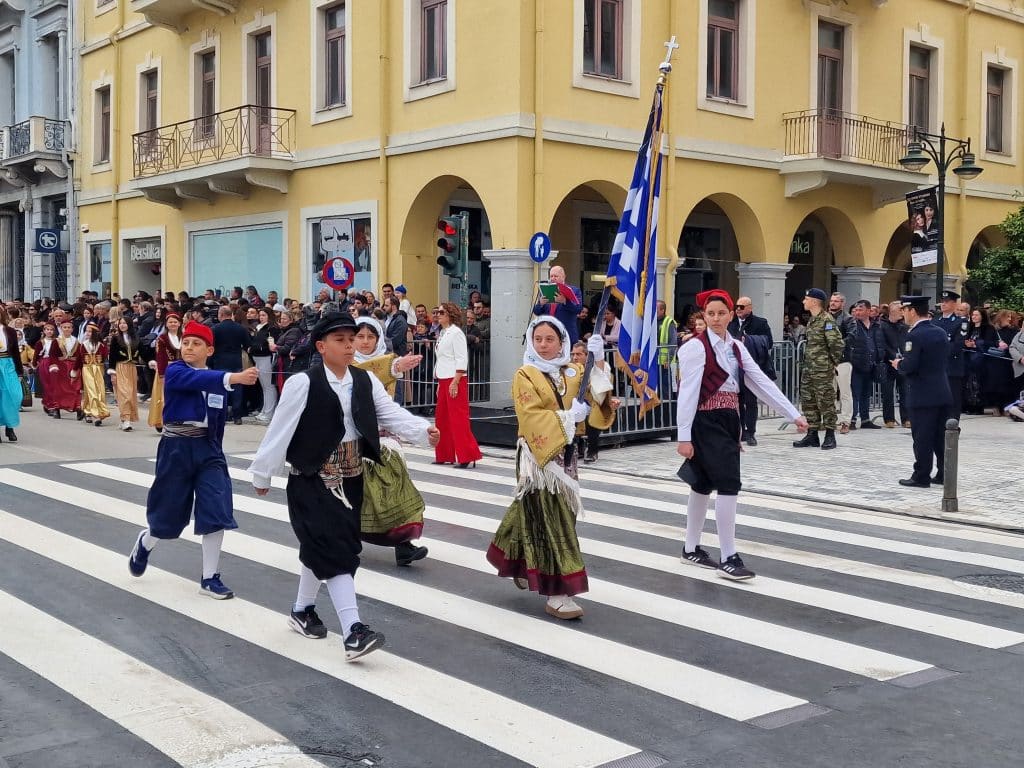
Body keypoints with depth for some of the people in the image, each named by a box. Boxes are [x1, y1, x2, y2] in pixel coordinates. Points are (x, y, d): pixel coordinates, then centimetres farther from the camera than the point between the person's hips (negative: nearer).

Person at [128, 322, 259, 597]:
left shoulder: (216, 381, 6)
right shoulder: (174, 372, -10)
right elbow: (197, 379, -33)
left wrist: (215, 452, 15)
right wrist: (234, 377, -48)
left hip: (208, 449, 4)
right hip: (177, 449, -4)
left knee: (217, 513, -6)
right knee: (169, 513, 9)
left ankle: (210, 578, 6)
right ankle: (145, 543, 44)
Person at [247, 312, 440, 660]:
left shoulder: (365, 381, 1)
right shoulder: (303, 383, -16)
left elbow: (391, 414, -8)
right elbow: (279, 431, -11)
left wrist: (424, 430, -27)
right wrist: (262, 474, -5)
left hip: (351, 478, 6)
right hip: (312, 480, -6)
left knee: (320, 549, 19)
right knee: (336, 551, -13)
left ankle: (302, 610, 38)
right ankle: (353, 630, -15)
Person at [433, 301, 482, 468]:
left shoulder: (456, 333, -9)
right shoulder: (443, 334, 16)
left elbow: (461, 360, -15)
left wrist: (455, 382, -19)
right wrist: (439, 384, 17)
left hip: (455, 380, -9)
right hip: (444, 380, 9)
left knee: (458, 419, -10)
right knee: (442, 418, 10)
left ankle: (468, 456, -8)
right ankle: (444, 455, 17)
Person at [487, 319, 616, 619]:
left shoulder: (574, 372, 10)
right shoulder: (525, 375, -5)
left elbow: (596, 398, -7)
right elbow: (531, 415, -16)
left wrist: (598, 366, -19)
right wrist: (567, 417, -22)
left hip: (565, 452, 6)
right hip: (538, 453, -5)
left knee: (534, 512, 15)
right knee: (549, 518, -8)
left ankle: (517, 562, 38)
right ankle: (557, 595, -6)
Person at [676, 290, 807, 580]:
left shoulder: (736, 348, 10)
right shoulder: (696, 347, -11)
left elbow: (762, 382, 7)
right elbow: (688, 392, -14)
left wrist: (794, 415, 2)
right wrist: (684, 436, -17)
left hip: (728, 420, 7)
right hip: (707, 422, -7)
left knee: (703, 484, 15)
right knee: (729, 485, -12)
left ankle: (691, 549, 26)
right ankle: (728, 558, -5)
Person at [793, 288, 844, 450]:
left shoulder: (827, 320, -14)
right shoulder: (812, 320, 14)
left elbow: (837, 344, -18)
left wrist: (832, 362, -9)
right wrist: (807, 361, 16)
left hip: (823, 371, -9)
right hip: (808, 369, 9)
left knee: (826, 402, -2)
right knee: (808, 402, 11)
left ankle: (830, 436, 5)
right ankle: (812, 435, 18)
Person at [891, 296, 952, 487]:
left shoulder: (915, 335, -15)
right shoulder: (941, 332, 10)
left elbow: (909, 366, -22)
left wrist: (898, 364, 0)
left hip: (923, 395, -8)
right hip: (942, 392, 8)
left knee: (922, 438, -2)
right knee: (941, 436, 14)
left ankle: (921, 476, 2)